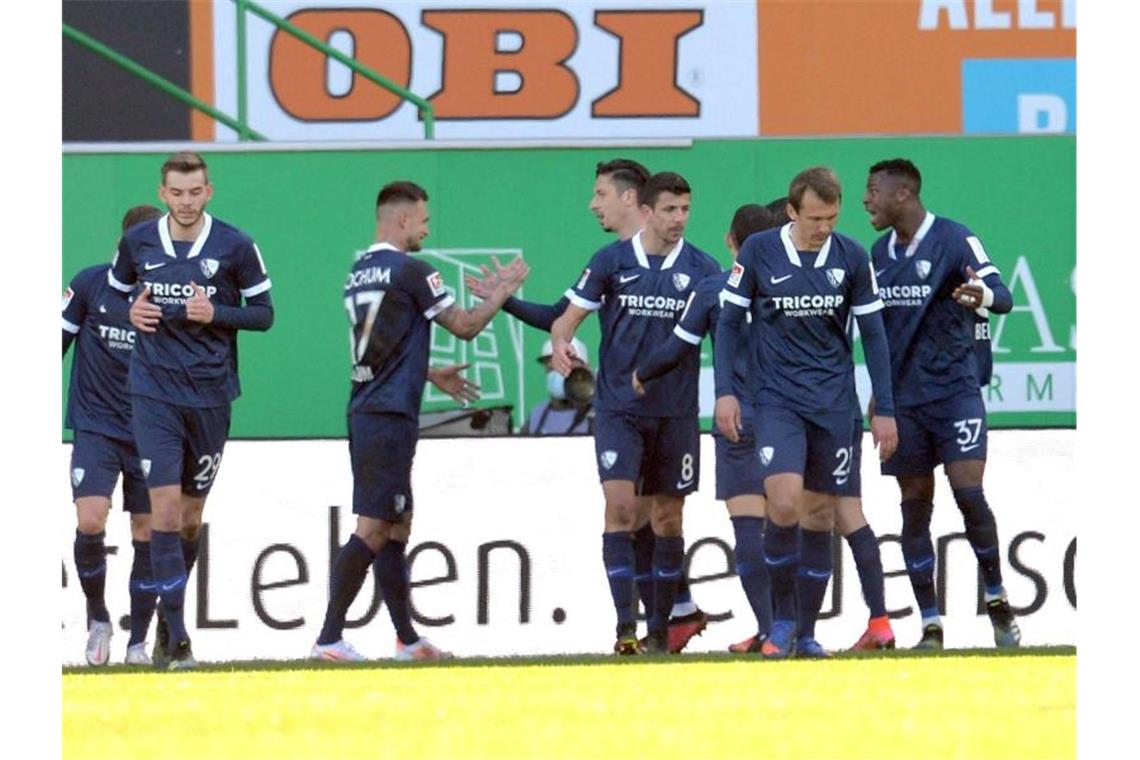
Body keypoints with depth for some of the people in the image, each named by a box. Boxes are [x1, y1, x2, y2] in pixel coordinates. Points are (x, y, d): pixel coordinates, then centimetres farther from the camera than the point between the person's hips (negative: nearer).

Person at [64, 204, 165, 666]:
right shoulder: (91, 285, -3)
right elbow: (57, 340, 6)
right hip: (95, 427, -2)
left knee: (148, 534, 1)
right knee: (90, 523, -16)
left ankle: (138, 642, 12)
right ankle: (97, 618, 8)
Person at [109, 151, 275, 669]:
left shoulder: (234, 246, -3)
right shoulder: (137, 242, 2)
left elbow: (263, 313, 2)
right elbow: (117, 292, 18)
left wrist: (215, 313, -15)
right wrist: (132, 313, -4)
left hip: (211, 393, 1)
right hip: (154, 392, -1)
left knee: (191, 518, 10)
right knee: (165, 506, -13)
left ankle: (169, 624, 29)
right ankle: (176, 636, -13)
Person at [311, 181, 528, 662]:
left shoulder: (358, 274, 14)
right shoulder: (411, 271, -11)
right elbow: (465, 327, -3)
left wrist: (435, 375, 36)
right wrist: (503, 291, 12)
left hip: (364, 413, 9)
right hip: (391, 417, -9)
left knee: (395, 526, 13)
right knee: (373, 529, -9)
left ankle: (406, 638, 18)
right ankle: (329, 637, -13)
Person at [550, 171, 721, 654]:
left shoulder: (701, 269, 1)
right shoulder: (612, 261, -1)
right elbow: (571, 314, 1)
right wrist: (560, 342, -21)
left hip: (676, 411, 2)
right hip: (619, 408, -2)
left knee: (668, 518, 7)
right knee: (620, 507, -14)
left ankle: (659, 628, 18)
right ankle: (625, 627, -13)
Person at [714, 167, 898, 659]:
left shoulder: (850, 257, 0)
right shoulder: (759, 252, -5)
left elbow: (872, 334, 7)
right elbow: (729, 320, 4)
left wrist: (884, 409, 6)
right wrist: (724, 391, -4)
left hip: (833, 404, 2)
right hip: (776, 398, -2)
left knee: (820, 515, 4)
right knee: (784, 504, -18)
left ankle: (806, 631, 14)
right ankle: (781, 619, -1)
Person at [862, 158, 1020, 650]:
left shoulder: (954, 240, -8)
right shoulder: (881, 252, 12)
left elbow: (1002, 295, -18)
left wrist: (982, 295, -41)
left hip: (955, 388, -6)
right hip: (905, 397, 6)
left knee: (968, 492, -15)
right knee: (915, 506, 3)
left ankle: (998, 602, 4)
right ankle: (930, 625, 6)